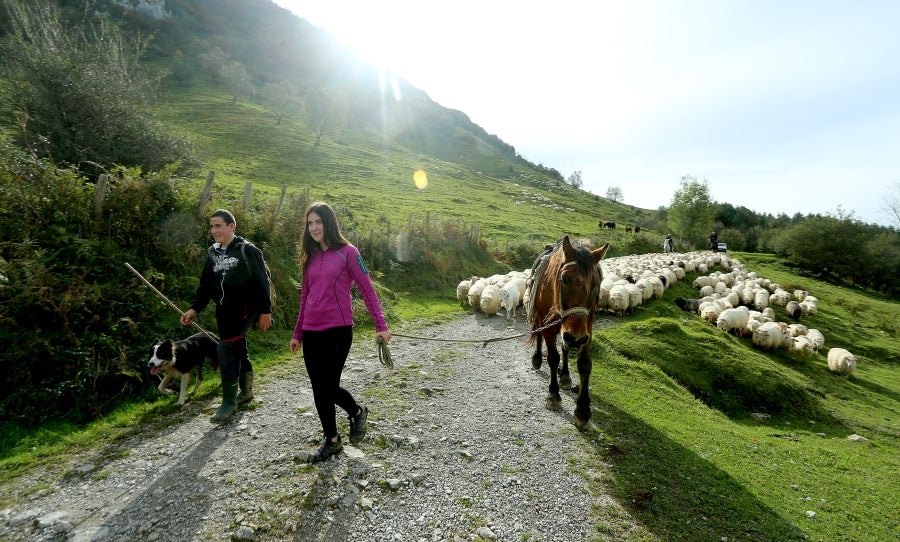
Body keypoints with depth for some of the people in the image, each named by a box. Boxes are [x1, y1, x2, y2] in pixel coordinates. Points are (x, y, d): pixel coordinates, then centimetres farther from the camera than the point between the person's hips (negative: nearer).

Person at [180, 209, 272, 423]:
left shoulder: (247, 250, -9)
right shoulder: (212, 253, 11)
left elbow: (262, 281, -11)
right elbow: (205, 285, 14)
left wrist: (265, 311, -14)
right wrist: (195, 308, 2)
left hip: (244, 307, -7)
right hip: (224, 310, 7)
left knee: (226, 349, -14)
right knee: (237, 350, 16)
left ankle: (229, 401, -2)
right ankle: (246, 391, 34)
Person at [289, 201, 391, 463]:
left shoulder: (347, 252, -5)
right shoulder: (311, 256, 11)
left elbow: (367, 289, -6)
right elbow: (305, 297, 16)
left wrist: (381, 326, -10)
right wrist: (297, 334, 18)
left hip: (337, 331, -6)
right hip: (311, 333, 6)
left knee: (329, 386, -2)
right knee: (320, 388, 11)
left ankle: (357, 412, 26)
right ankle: (331, 440, 30)